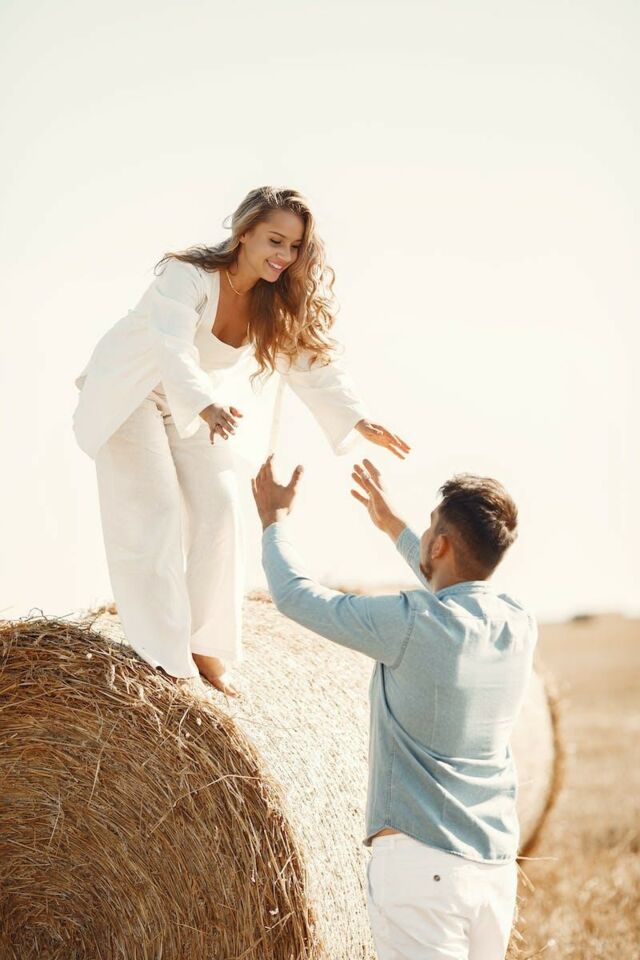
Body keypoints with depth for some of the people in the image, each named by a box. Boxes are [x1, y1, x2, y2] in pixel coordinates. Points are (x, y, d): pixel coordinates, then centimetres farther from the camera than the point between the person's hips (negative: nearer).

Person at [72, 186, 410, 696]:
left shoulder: (277, 302, -11)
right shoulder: (189, 276, -31)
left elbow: (312, 361, -14)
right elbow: (173, 349, -46)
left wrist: (358, 419, -29)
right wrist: (207, 406, -64)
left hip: (196, 403, 6)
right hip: (131, 395, -6)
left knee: (219, 510, -3)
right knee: (154, 518, -11)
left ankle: (203, 643, 11)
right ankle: (161, 657, -1)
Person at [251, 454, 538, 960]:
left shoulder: (409, 624, -16)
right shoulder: (521, 627, 4)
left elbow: (296, 595, -4)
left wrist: (274, 517, 15)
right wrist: (392, 524, 39)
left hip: (420, 860, -7)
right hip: (499, 866, 7)